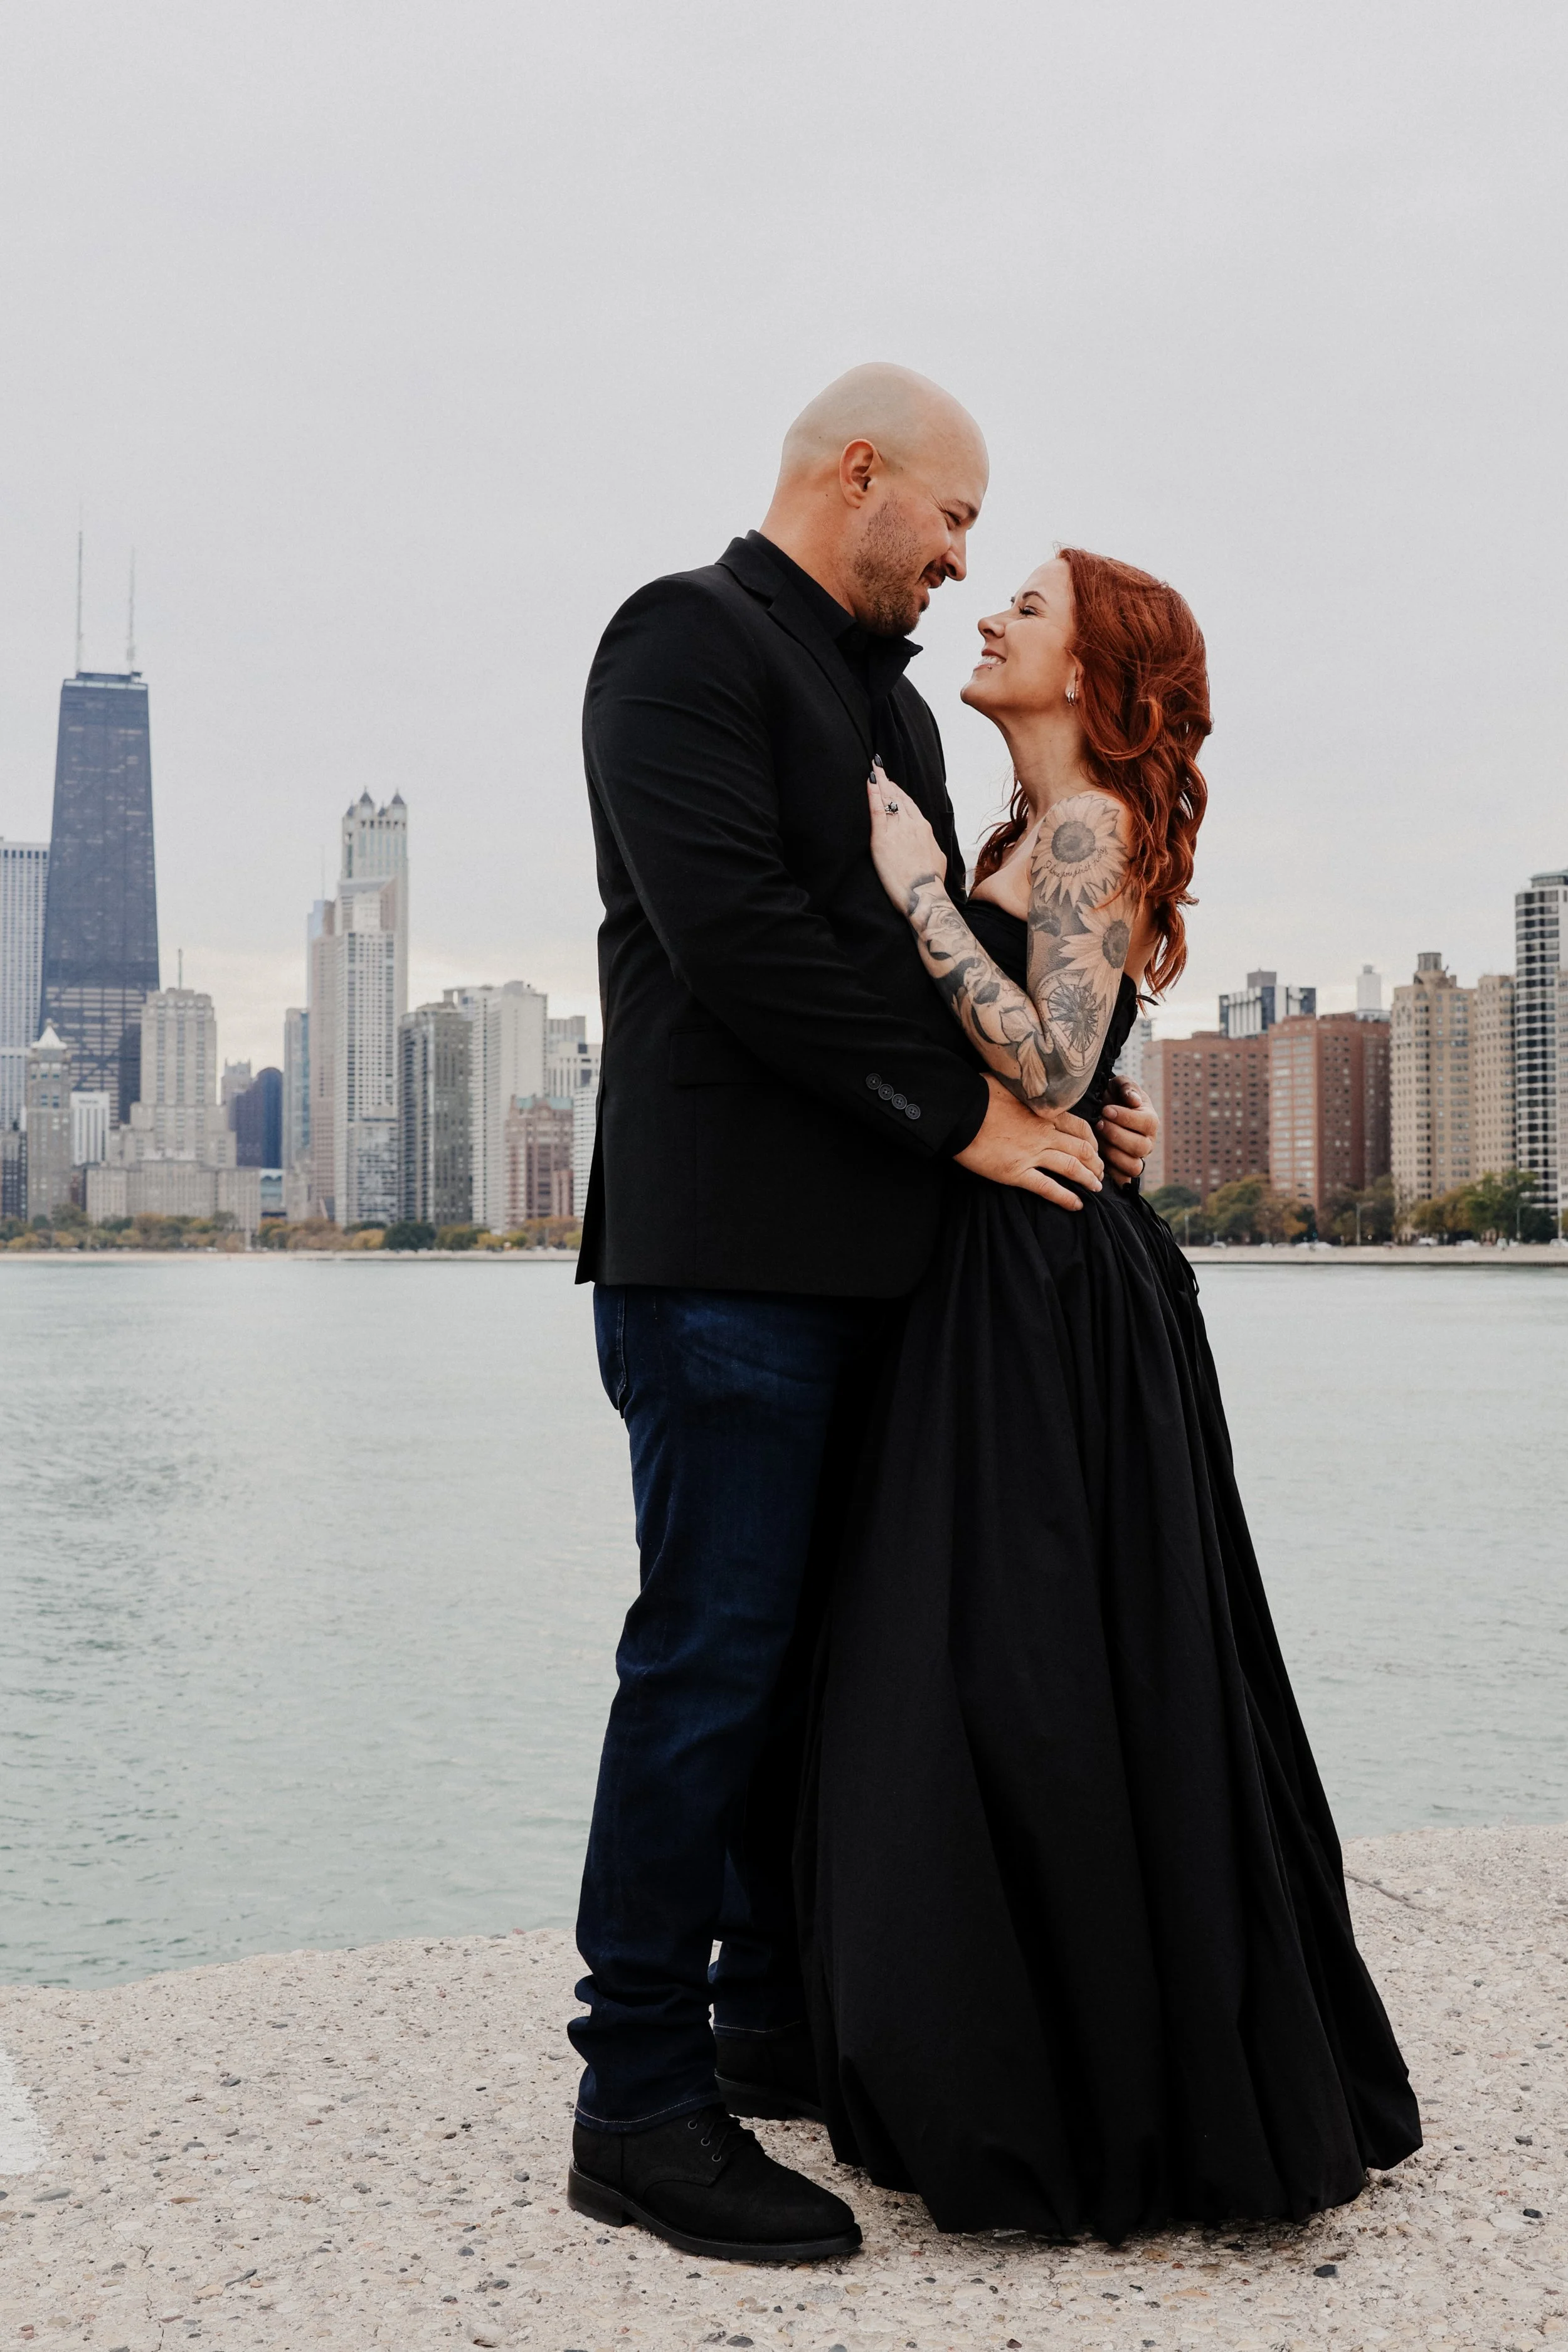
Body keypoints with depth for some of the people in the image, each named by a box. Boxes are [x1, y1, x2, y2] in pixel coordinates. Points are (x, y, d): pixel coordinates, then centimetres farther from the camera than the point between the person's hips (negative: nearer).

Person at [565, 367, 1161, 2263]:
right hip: (729, 1247, -9)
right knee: (713, 1654, -7)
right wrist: (961, 1115, -14)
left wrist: (1061, 1106, 8)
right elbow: (731, 928, -17)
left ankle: (777, 2019, 25)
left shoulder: (887, 700, 23)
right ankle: (640, 2104, 2)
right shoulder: (689, 640, -5)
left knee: (814, 1651, 13)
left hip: (867, 1252, 9)